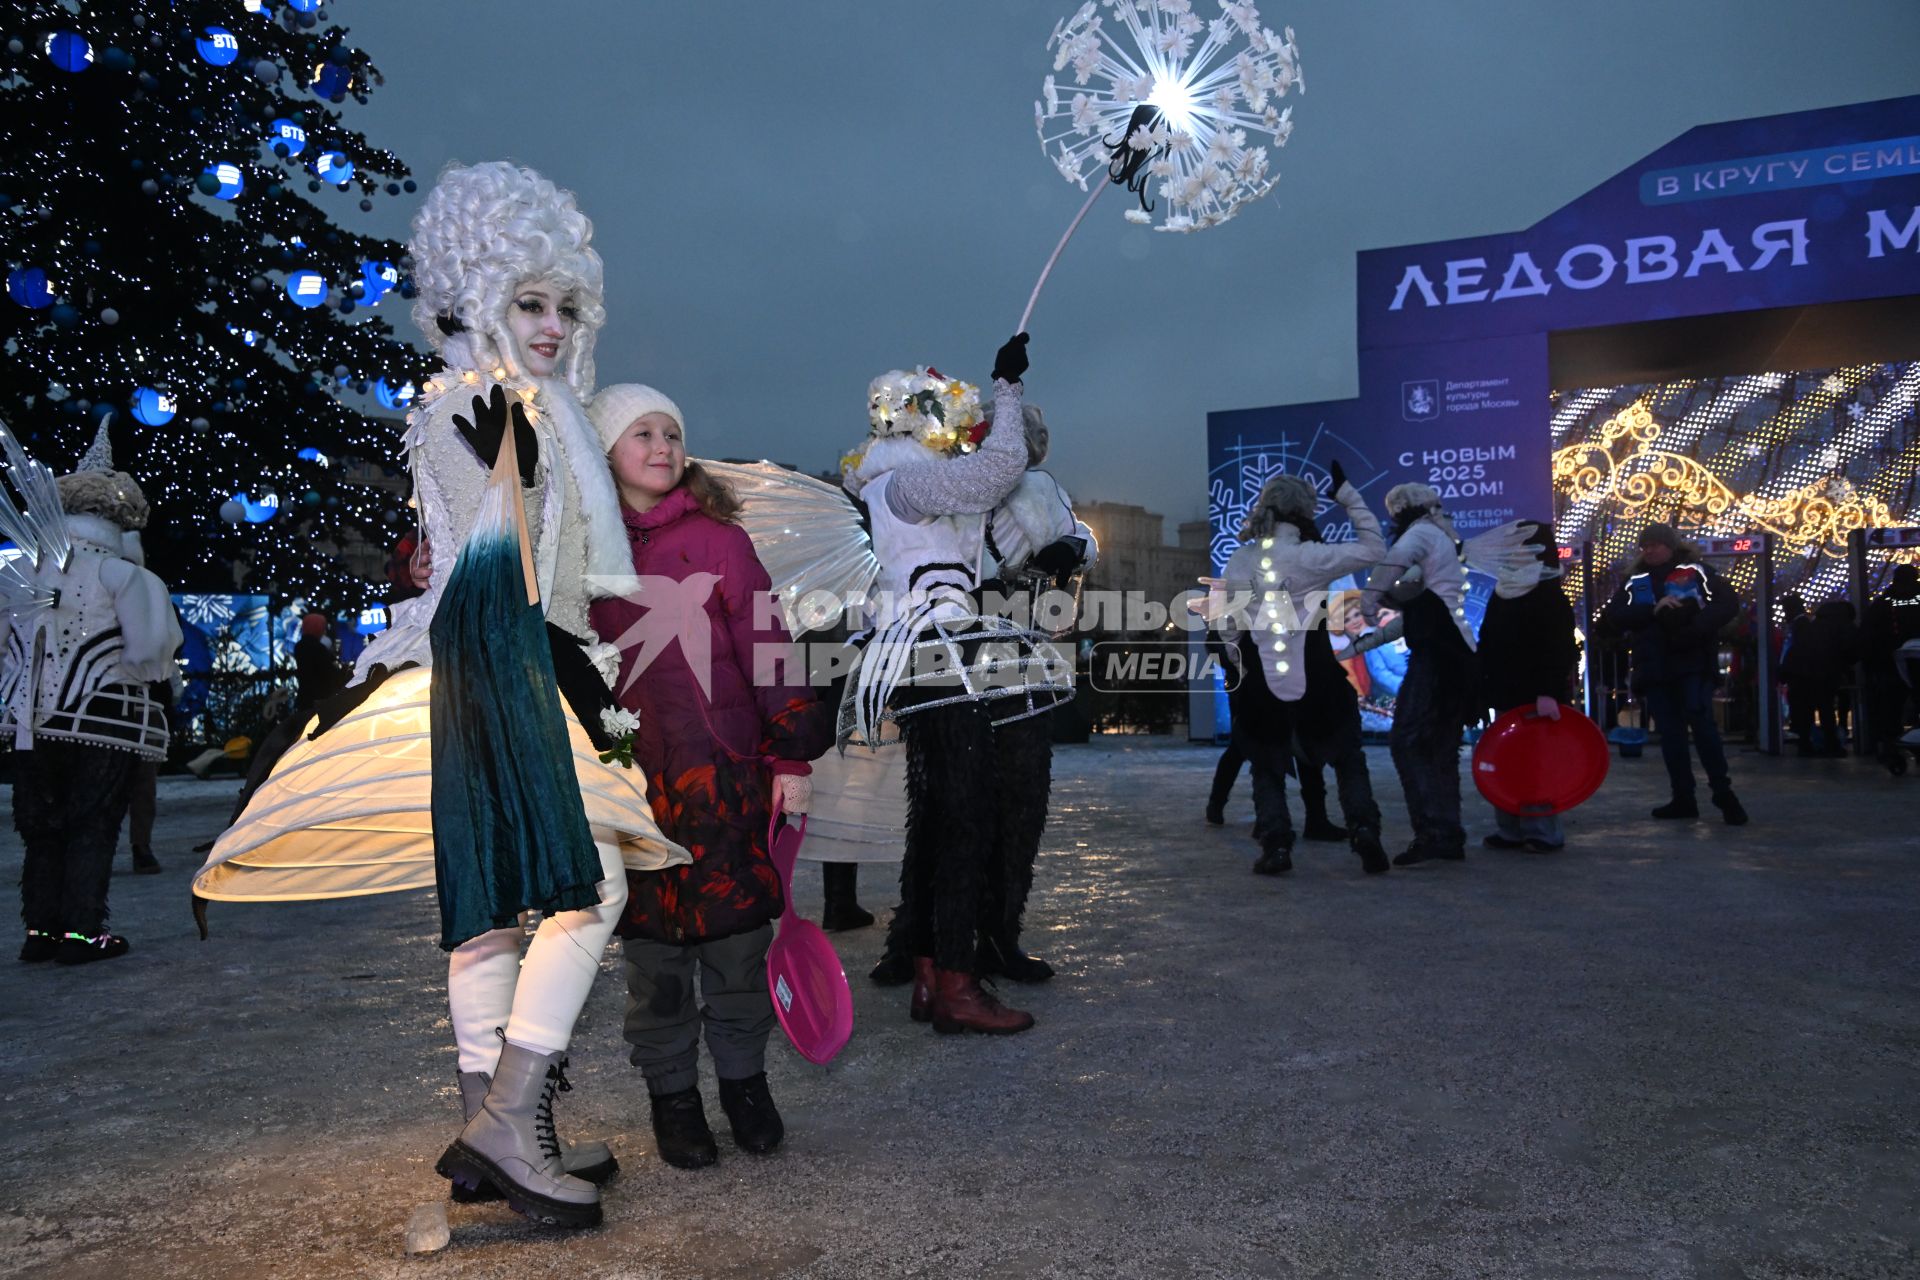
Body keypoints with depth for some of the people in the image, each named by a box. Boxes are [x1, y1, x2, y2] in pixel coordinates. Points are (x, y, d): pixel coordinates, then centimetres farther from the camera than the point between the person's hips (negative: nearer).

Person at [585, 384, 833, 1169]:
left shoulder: (718, 537, 4)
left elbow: (767, 644, 1)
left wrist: (790, 756, -5)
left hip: (724, 772, -1)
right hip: (630, 777, 1)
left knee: (738, 932, 5)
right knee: (653, 944, 7)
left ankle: (744, 1080, 25)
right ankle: (671, 1093, 24)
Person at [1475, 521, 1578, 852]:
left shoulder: (1549, 594, -9)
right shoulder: (1502, 591, 15)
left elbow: (1559, 648, -18)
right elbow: (1487, 643, 18)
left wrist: (1549, 692, -26)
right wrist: (1484, 685, 12)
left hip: (1537, 697, -8)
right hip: (1506, 695, 8)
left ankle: (1543, 832, 4)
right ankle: (1509, 830, 15)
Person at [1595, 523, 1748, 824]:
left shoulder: (1697, 572, 4)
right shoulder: (1635, 581, 13)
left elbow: (1728, 603, -8)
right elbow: (1614, 617, 0)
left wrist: (1695, 630, -21)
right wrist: (1652, 610, -16)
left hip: (1692, 663, -4)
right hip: (1655, 667, 4)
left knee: (1702, 723, -13)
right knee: (1670, 733, 6)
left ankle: (1723, 793, -2)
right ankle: (1683, 799, 12)